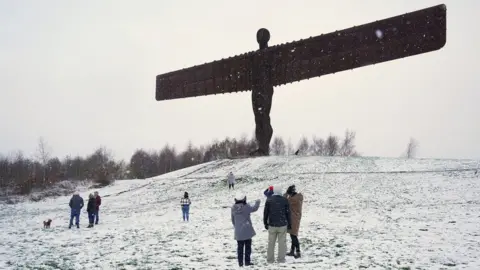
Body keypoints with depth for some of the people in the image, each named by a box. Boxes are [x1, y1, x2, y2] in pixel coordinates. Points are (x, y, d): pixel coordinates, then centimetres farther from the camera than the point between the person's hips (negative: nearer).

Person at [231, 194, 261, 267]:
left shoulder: (233, 208, 2)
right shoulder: (246, 207, -13)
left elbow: (233, 220, 11)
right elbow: (254, 208, 1)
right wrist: (257, 202, 20)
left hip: (238, 231, 4)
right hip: (246, 230, -4)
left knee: (240, 247, 11)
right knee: (248, 246, 5)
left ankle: (240, 262, 13)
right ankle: (247, 261, 5)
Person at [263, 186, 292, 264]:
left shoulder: (269, 200, -1)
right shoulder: (285, 200, -5)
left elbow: (265, 212, 3)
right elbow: (288, 213, 0)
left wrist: (265, 223, 14)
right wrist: (289, 224, 9)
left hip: (272, 225, 2)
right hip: (282, 225, -1)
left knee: (271, 243, 11)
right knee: (282, 243, 5)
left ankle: (270, 259, 13)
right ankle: (281, 259, 3)